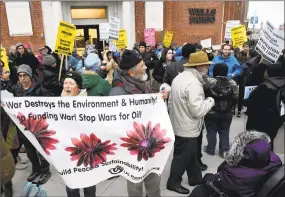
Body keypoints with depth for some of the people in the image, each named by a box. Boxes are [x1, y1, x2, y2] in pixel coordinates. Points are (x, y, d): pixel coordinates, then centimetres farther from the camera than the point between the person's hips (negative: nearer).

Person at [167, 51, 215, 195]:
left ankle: (195, 178, 38)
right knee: (183, 156, 9)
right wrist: (210, 101, -12)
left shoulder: (179, 77, 5)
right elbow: (197, 111, -28)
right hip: (187, 128, -9)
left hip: (178, 125, 9)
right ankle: (173, 182, 26)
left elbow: (171, 101, 12)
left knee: (190, 154, 22)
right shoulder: (193, 83, -26)